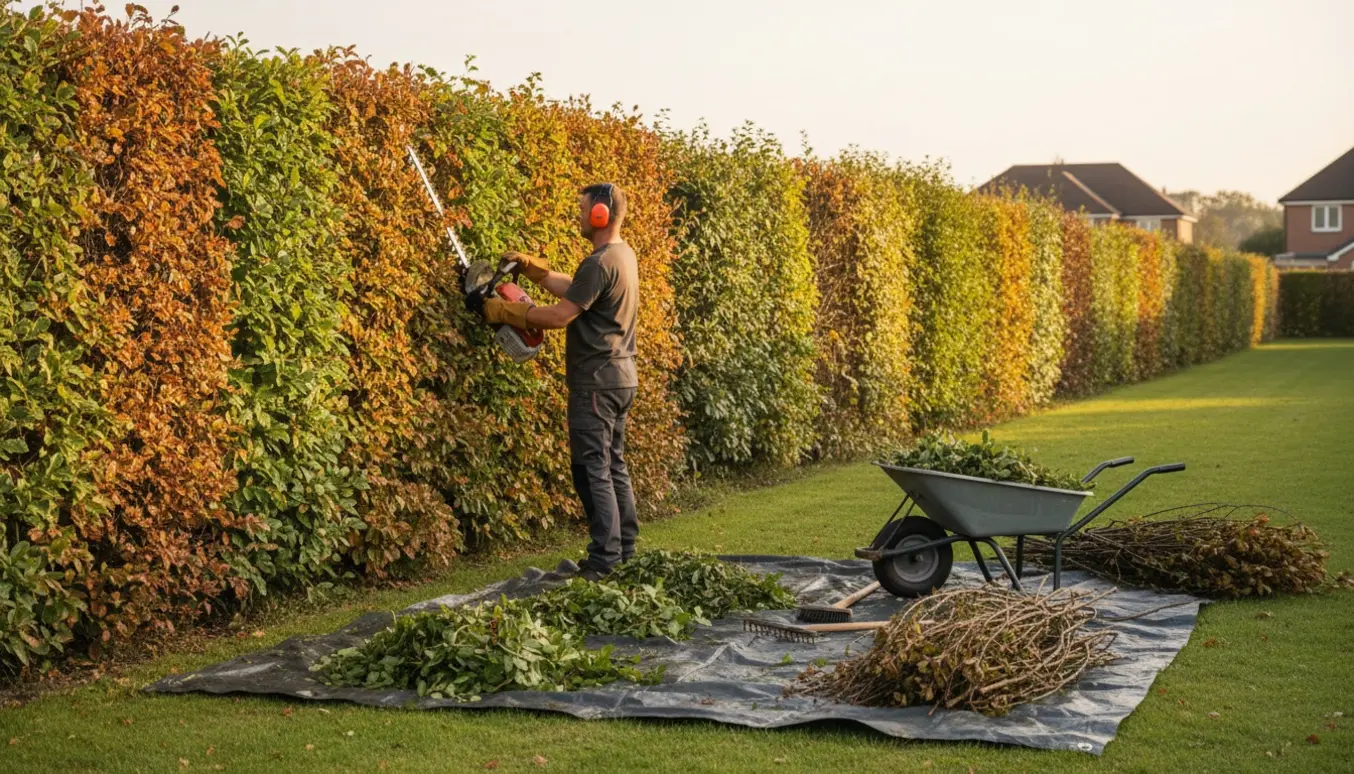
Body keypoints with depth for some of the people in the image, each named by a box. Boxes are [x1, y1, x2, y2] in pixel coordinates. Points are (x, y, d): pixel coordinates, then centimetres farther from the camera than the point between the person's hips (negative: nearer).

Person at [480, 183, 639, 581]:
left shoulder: (600, 263, -19)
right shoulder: (623, 255, 12)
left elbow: (560, 315, -18)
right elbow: (572, 288, 19)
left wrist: (507, 311, -7)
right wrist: (530, 266, 16)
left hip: (597, 381, -10)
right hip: (620, 377, 10)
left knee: (593, 470, -6)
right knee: (613, 466, 15)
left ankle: (603, 559, -6)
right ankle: (625, 549, 20)